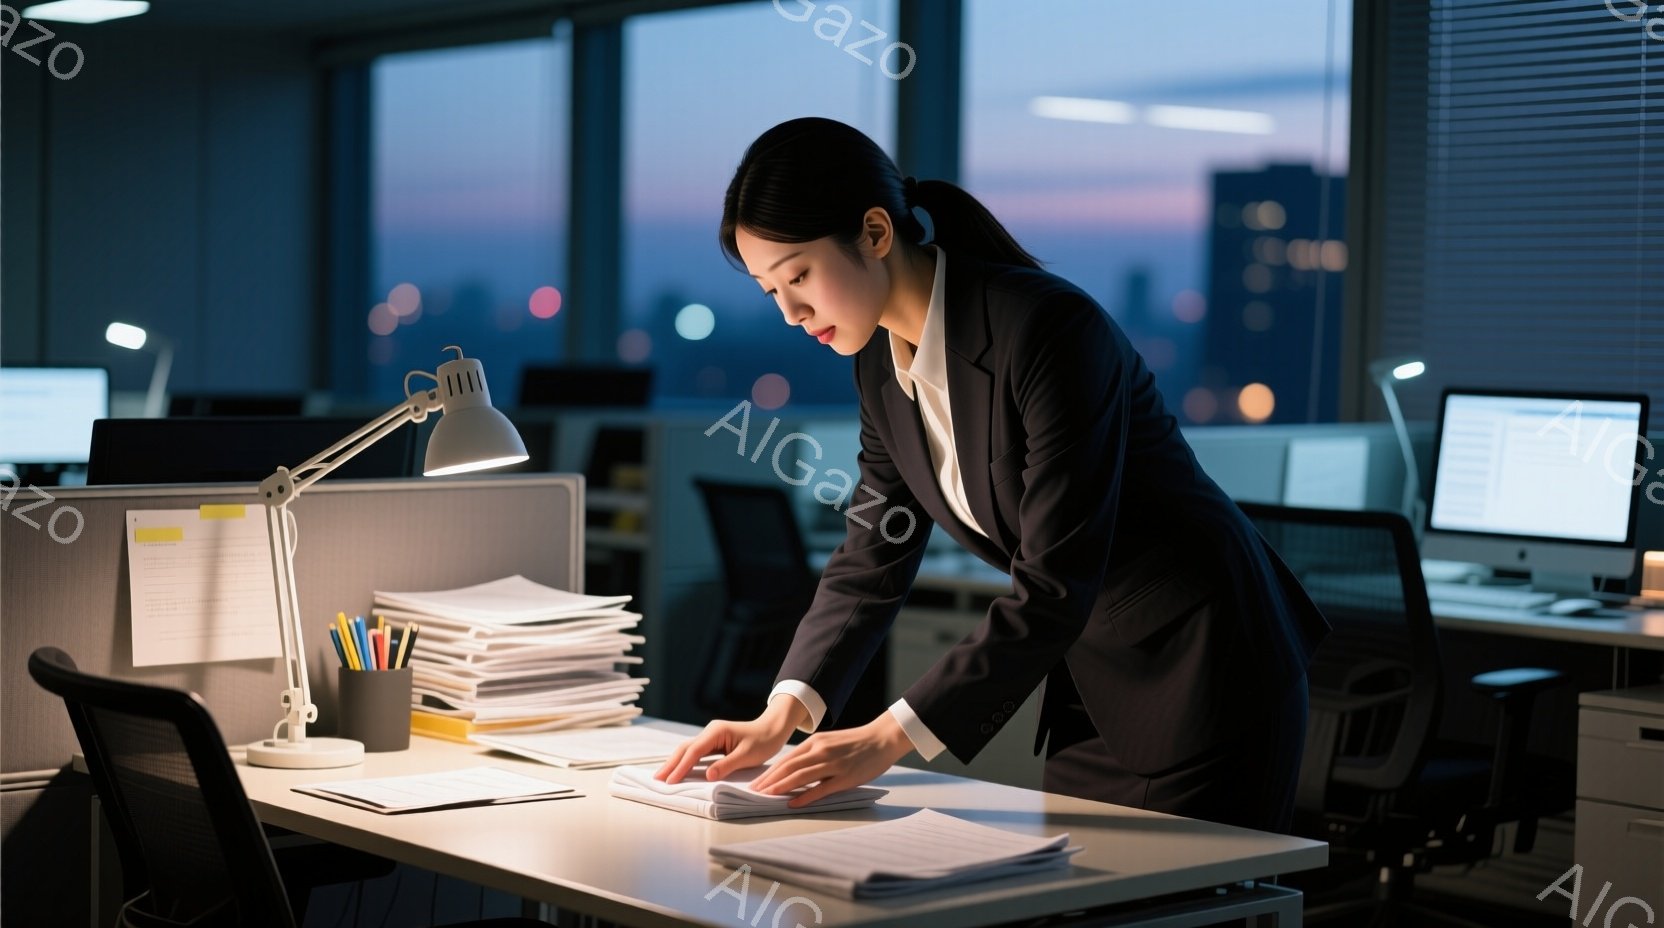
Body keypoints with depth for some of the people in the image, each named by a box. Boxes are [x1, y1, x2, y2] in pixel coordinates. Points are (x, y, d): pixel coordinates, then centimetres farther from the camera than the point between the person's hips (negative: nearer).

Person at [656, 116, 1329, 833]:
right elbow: (872, 558, 5)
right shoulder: (882, 362, -1)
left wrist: (891, 738, -32)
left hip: (1202, 659, -7)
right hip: (1090, 669, 8)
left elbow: (1055, 588, -29)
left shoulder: (1050, 330, -26)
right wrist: (784, 714, -10)